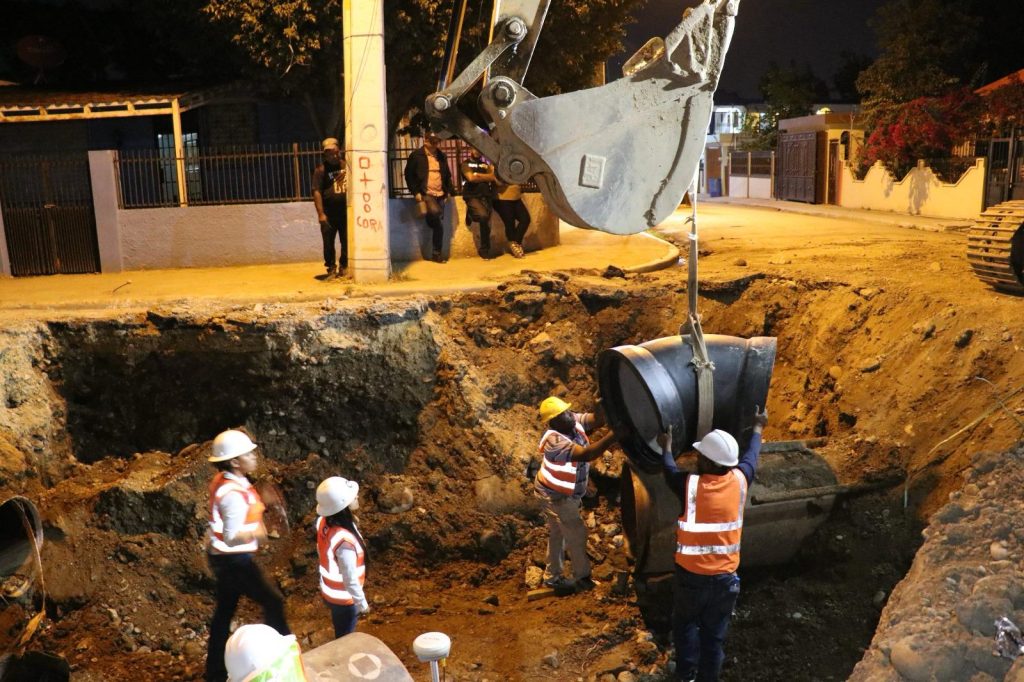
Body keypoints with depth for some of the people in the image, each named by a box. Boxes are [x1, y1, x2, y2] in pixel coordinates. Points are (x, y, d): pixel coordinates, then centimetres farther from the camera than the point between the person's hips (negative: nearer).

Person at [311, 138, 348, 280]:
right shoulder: (321, 170, -3)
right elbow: (317, 192, -9)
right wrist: (321, 213, -15)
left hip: (346, 212, 3)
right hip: (329, 213, -2)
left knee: (347, 242, 7)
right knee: (329, 243, 3)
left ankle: (344, 267, 22)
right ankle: (331, 269, 13)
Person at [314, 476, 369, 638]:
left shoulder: (324, 521, -16)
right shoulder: (344, 540, -39)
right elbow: (350, 580, -27)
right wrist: (362, 604, -12)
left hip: (329, 590, 7)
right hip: (343, 597, -7)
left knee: (341, 636, 30)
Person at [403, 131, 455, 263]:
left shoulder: (442, 157, 14)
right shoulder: (416, 156, -1)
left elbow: (447, 175, 23)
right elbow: (409, 175, -2)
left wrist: (449, 191, 10)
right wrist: (416, 192, -10)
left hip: (440, 195, 5)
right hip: (426, 193, -5)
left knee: (438, 224, 1)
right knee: (434, 212, -32)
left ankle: (437, 254, 7)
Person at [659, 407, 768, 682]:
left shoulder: (690, 484, -19)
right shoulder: (739, 480, -11)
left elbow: (670, 471, 5)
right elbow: (750, 457, 11)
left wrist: (666, 446, 24)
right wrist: (758, 429, 30)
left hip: (691, 575, -2)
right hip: (725, 577, 2)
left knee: (685, 625, 22)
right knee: (714, 635, 15)